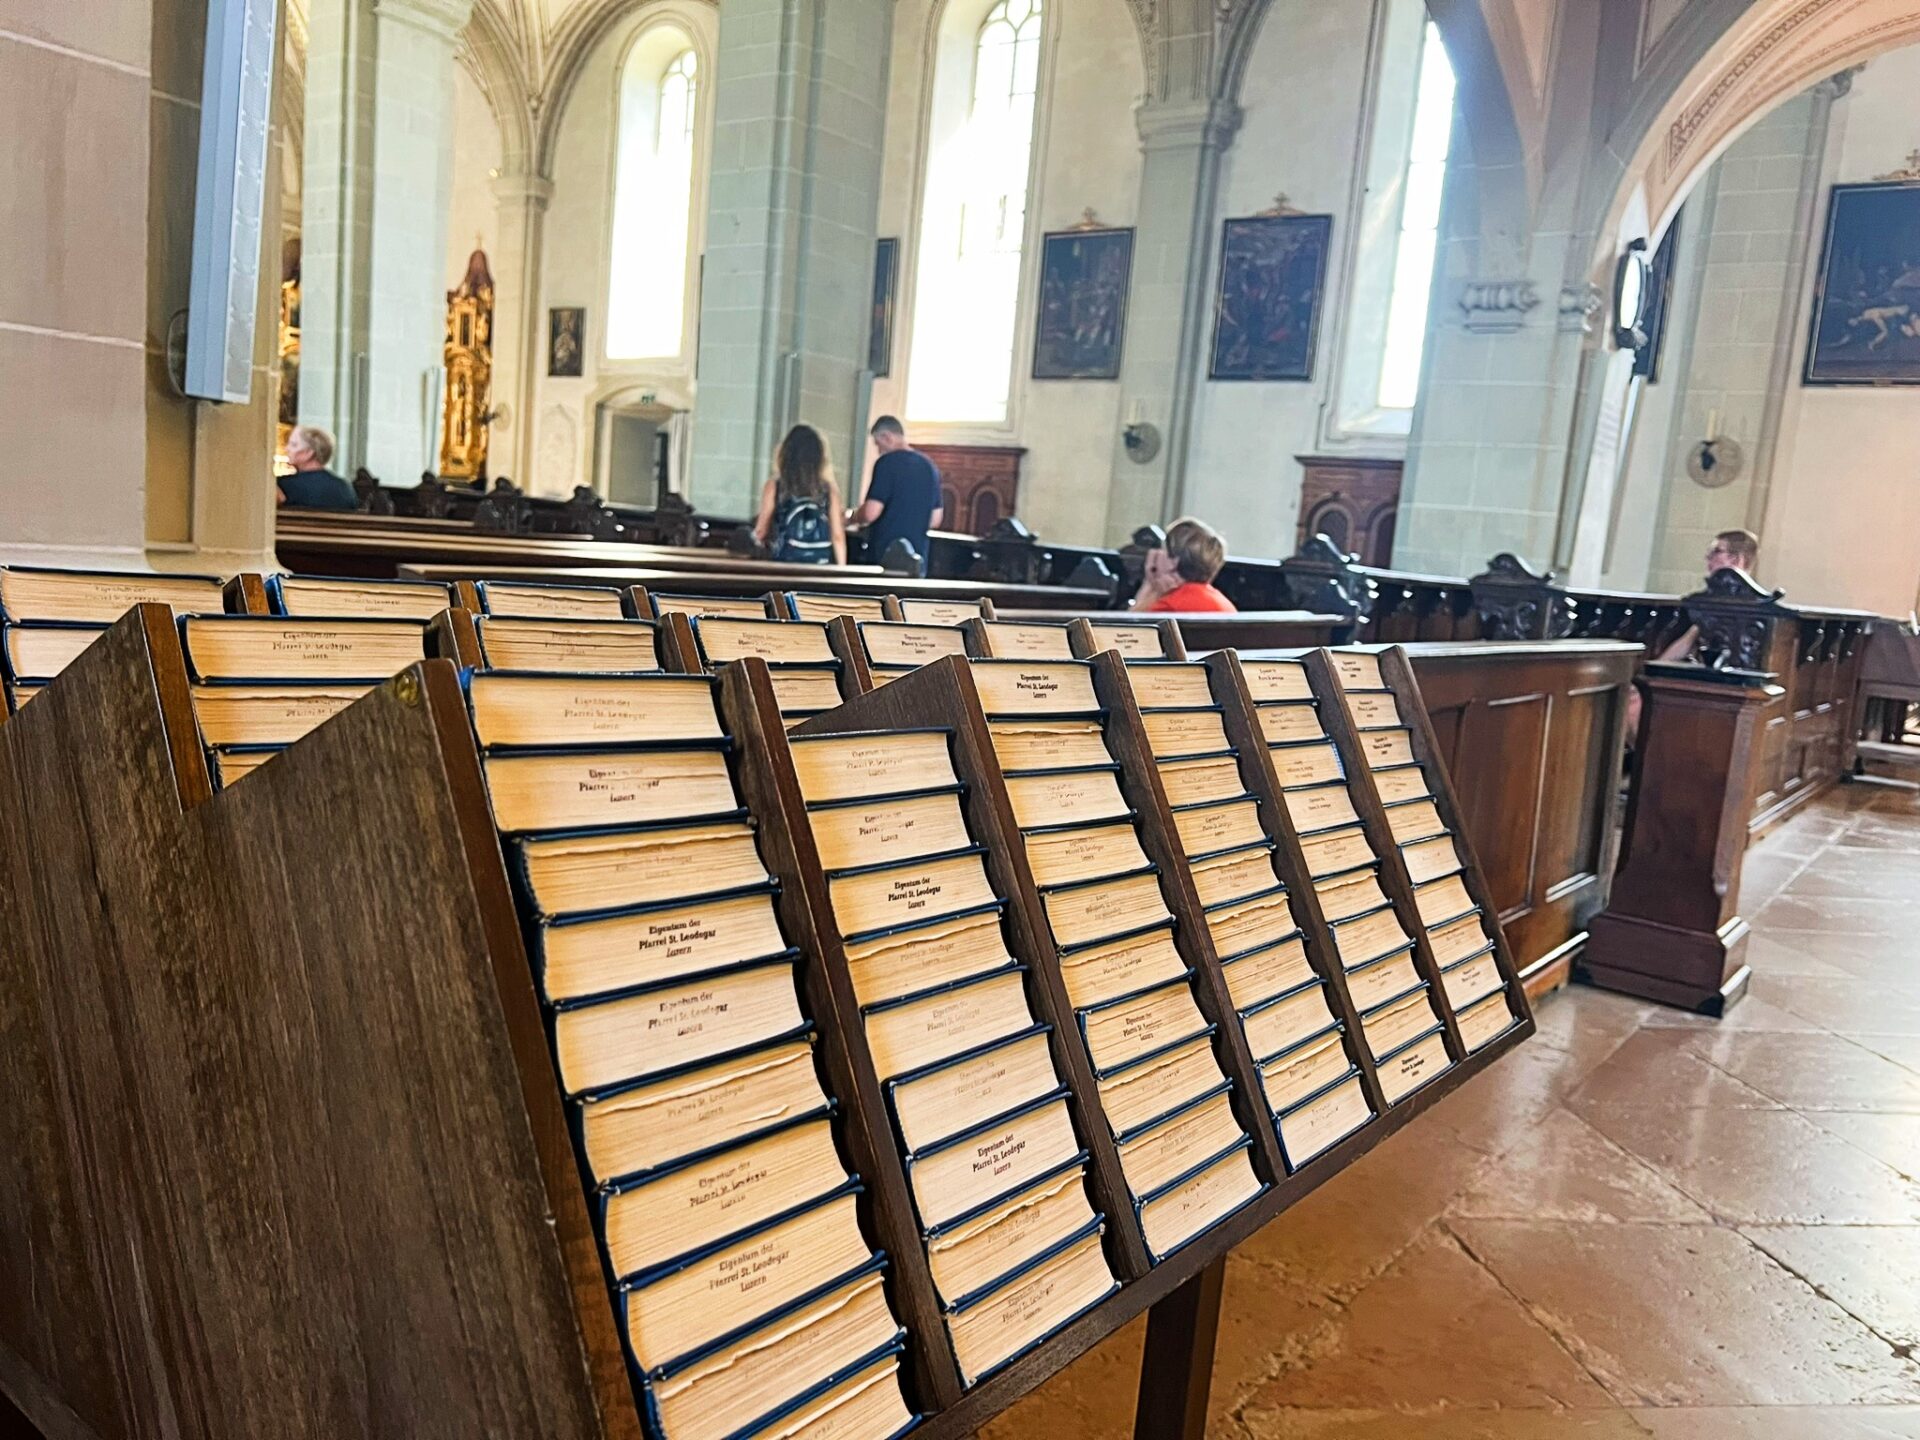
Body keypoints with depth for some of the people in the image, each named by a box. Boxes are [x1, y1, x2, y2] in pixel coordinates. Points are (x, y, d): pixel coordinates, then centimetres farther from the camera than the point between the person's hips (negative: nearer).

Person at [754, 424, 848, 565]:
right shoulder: (828, 489, 2)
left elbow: (761, 531, 4)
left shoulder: (775, 485, -1)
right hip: (821, 566, 1)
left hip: (786, 565, -1)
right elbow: (838, 536, 1)